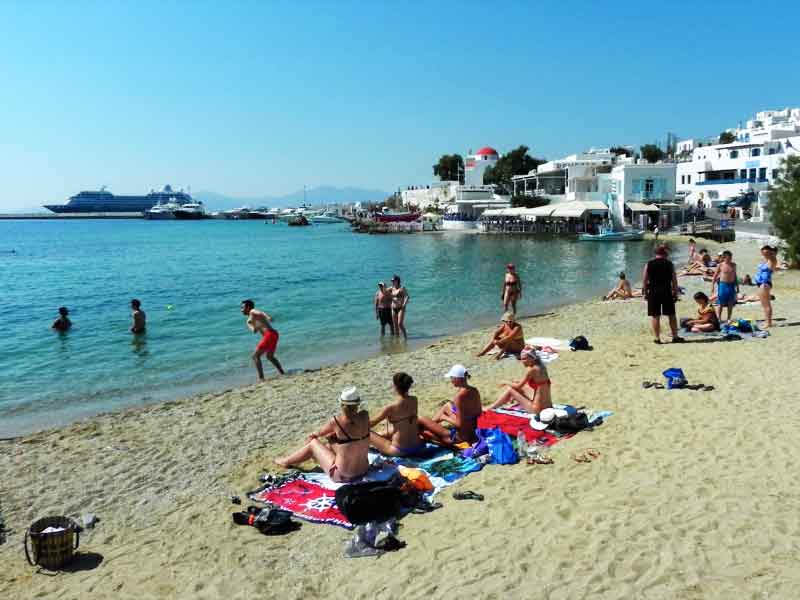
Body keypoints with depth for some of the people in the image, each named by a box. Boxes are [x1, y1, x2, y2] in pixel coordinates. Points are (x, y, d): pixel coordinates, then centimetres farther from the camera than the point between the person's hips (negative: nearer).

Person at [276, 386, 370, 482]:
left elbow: (319, 433, 2)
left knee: (313, 443, 17)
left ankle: (286, 461, 42)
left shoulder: (336, 421, -20)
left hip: (343, 476, -5)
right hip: (364, 470, 5)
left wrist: (313, 436, 23)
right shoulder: (365, 416, -10)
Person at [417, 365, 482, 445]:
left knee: (421, 420, -2)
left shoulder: (459, 395, -25)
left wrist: (445, 418, -5)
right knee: (447, 406, 28)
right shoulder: (475, 391, -3)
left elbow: (459, 424, -24)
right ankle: (429, 425, 43)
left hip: (460, 436, -8)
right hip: (474, 432, 8)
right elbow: (479, 413, 10)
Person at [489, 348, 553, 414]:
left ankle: (489, 409, 17)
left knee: (510, 389, 3)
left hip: (537, 408, -8)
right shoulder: (541, 366, 7)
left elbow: (518, 386, -8)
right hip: (547, 405, 8)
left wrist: (506, 382, 10)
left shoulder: (532, 369, -17)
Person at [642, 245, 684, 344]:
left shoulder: (649, 264, 1)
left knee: (655, 316, 2)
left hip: (653, 292, 0)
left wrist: (645, 293, 9)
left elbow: (644, 281, 1)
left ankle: (657, 338, 3)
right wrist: (675, 293, 7)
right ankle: (675, 336, 15)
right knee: (671, 315, 10)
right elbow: (674, 280, 0)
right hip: (667, 292, 0)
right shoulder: (669, 264, 0)